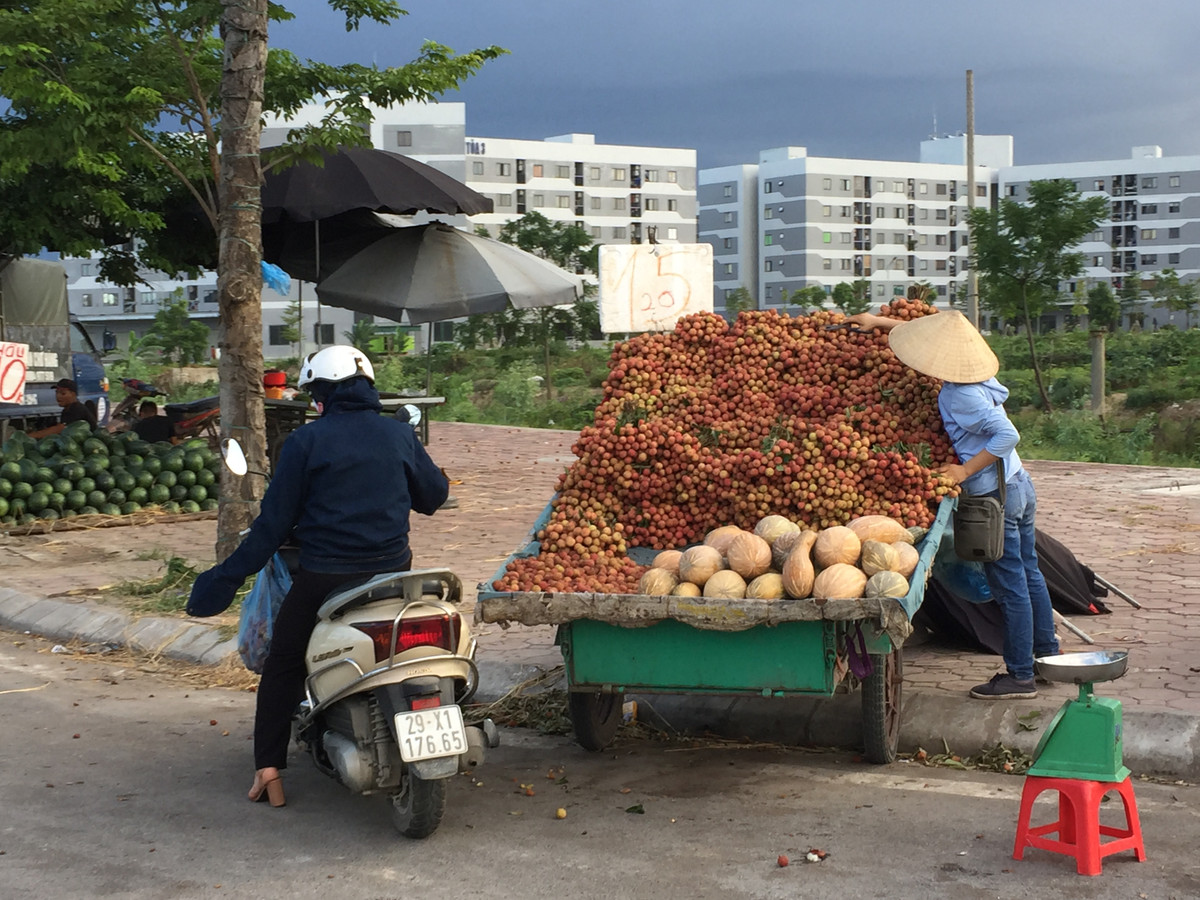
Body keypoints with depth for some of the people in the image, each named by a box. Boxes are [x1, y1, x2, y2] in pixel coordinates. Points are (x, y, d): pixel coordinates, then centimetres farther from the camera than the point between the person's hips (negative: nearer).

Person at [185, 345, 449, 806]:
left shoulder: (306, 441, -6)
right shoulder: (399, 434, 4)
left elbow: (275, 520, -6)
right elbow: (435, 495, 14)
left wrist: (230, 575, 0)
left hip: (324, 574, -3)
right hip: (392, 569, 3)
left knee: (282, 664, 12)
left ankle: (268, 767, 5)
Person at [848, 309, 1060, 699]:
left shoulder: (959, 396, -23)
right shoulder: (975, 377, 4)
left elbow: (1007, 434, -28)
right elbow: (930, 331, 19)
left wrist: (966, 470, -22)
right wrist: (879, 321, 25)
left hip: (995, 497, -9)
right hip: (1019, 484, 9)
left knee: (1010, 586, -1)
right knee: (1028, 574, 18)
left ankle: (1020, 676, 7)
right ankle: (1047, 652, 30)